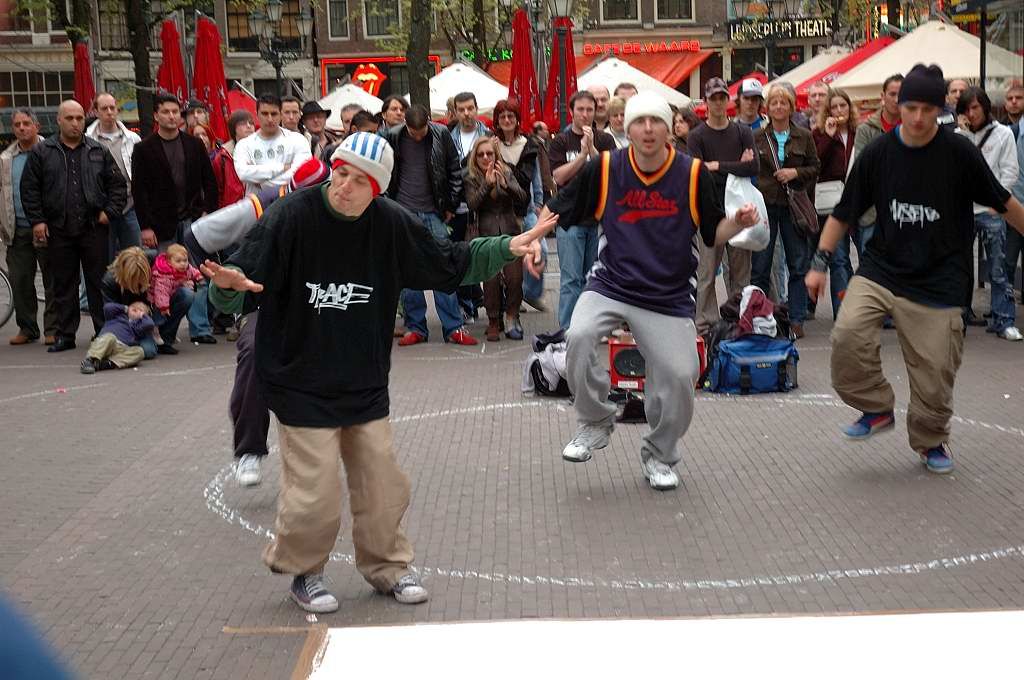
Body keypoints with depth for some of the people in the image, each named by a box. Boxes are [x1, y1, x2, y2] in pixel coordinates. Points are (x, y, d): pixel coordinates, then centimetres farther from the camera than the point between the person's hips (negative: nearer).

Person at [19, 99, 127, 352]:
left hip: (94, 228, 0)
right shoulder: (41, 152, 6)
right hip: (58, 230, 0)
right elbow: (29, 189, 5)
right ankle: (65, 334, 13)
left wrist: (110, 211, -1)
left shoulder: (99, 151, 8)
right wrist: (37, 220, -1)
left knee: (98, 282, 2)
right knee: (63, 284, 6)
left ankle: (104, 331, 8)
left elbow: (118, 185, 11)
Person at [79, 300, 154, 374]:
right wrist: (124, 309, 26)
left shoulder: (137, 326, 30)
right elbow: (108, 307, 14)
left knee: (139, 352, -27)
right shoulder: (117, 316, 31)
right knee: (110, 337, -35)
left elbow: (149, 324, 10)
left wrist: (142, 315, 28)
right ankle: (89, 360, -52)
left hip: (121, 349, 1)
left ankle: (109, 363, -45)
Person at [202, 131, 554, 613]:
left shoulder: (391, 224, -5)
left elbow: (449, 265, 9)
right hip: (301, 386, -4)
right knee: (316, 495, -4)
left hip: (366, 386, 4)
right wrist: (229, 286, -39)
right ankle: (302, 572, 24)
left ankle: (386, 566, 35)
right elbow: (241, 290, -15)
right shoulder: (290, 217, -17)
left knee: (383, 486, 11)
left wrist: (508, 248, -2)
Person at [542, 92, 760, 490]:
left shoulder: (693, 174, -5)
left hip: (669, 298, 0)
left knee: (679, 378, -7)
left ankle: (659, 456, 23)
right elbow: (557, 210, 4)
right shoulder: (604, 169, -5)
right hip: (610, 286, 0)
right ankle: (595, 423, 0)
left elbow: (712, 234, 4)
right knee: (578, 338, -27)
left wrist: (738, 223, -16)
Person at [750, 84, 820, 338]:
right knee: (760, 266, 3)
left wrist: (796, 172, -10)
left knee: (799, 264, 2)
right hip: (765, 205, -1)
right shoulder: (757, 137, 3)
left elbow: (815, 167, 8)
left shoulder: (804, 136, 5)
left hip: (793, 205, 1)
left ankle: (796, 319, 10)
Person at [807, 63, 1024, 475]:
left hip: (937, 283, -1)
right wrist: (820, 263, 4)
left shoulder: (959, 153, -8)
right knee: (848, 333, -24)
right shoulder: (878, 154, -3)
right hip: (880, 269, 1)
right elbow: (844, 213, 6)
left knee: (934, 375, 0)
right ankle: (877, 408, 1)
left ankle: (930, 441, 29)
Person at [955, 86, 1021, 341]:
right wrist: (962, 132, -6)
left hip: (991, 211, -2)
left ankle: (1004, 321, 5)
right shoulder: (957, 135, 9)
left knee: (998, 270, 0)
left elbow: (1010, 172, 1)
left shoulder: (1003, 134, 3)